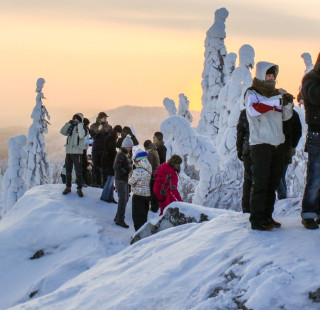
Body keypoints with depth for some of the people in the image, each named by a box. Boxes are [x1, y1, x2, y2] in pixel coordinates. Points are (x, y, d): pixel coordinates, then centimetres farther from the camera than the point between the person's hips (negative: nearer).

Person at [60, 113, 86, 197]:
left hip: (77, 153, -5)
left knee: (78, 172, -4)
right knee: (68, 171, 12)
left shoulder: (82, 128, 0)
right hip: (68, 152, 5)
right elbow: (62, 132, 1)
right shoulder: (71, 128, 14)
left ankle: (79, 189, 4)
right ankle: (68, 187, 22)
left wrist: (79, 124, -15)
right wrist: (69, 123, -5)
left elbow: (81, 136, -20)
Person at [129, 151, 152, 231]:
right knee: (144, 215, 18)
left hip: (138, 195, -8)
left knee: (137, 216, 0)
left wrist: (131, 174, 5)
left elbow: (131, 182, -15)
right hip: (147, 194, 8)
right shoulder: (148, 169, 4)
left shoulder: (138, 171, -21)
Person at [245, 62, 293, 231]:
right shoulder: (252, 93, -1)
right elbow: (253, 110, -21)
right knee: (260, 183, -9)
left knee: (273, 183, 8)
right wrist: (275, 101, -26)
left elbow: (285, 116, 20)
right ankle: (257, 220, -8)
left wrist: (288, 102, 0)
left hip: (278, 144, 7)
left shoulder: (275, 93, 19)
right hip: (260, 144, -7)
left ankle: (267, 216, 16)